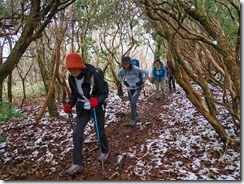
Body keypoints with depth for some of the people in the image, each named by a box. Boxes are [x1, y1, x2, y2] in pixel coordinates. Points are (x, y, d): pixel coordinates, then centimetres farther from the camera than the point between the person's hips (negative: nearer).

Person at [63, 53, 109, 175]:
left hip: (97, 108, -4)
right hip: (83, 109, 4)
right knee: (77, 134, -6)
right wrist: (70, 104, -10)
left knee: (100, 131, 13)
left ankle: (105, 151, 42)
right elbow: (74, 94, 6)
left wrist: (96, 100, -37)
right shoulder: (71, 78, -9)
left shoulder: (93, 75, -25)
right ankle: (77, 163, 7)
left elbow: (104, 93, -18)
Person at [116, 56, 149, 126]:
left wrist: (143, 81, -11)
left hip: (137, 88, -5)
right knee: (132, 104, 12)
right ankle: (135, 116, 33)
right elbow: (118, 75, 13)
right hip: (130, 88, 5)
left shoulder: (135, 68, -22)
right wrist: (124, 82, 5)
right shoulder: (122, 69, -9)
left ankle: (132, 120, -9)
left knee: (133, 103, -16)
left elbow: (147, 72, -16)